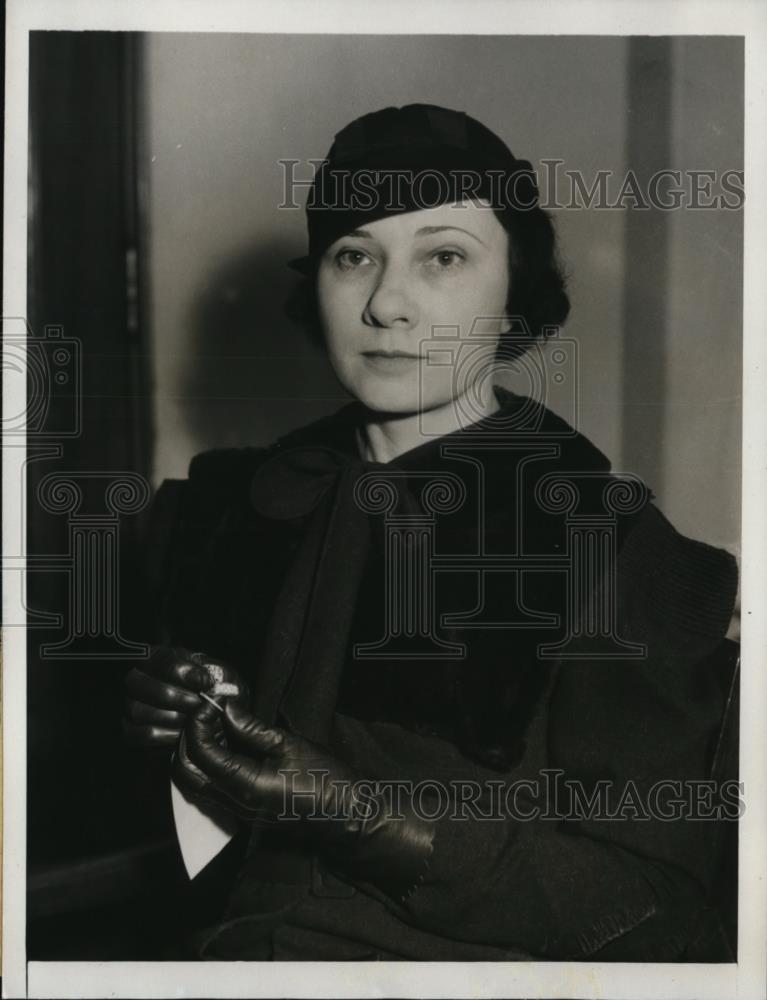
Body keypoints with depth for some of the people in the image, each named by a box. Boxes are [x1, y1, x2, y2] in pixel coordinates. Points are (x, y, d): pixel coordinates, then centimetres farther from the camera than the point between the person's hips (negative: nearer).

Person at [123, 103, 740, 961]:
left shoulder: (624, 543, -11)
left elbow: (642, 896, -11)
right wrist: (162, 722, -6)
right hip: (265, 938, 3)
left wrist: (346, 807, -19)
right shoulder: (239, 502, 4)